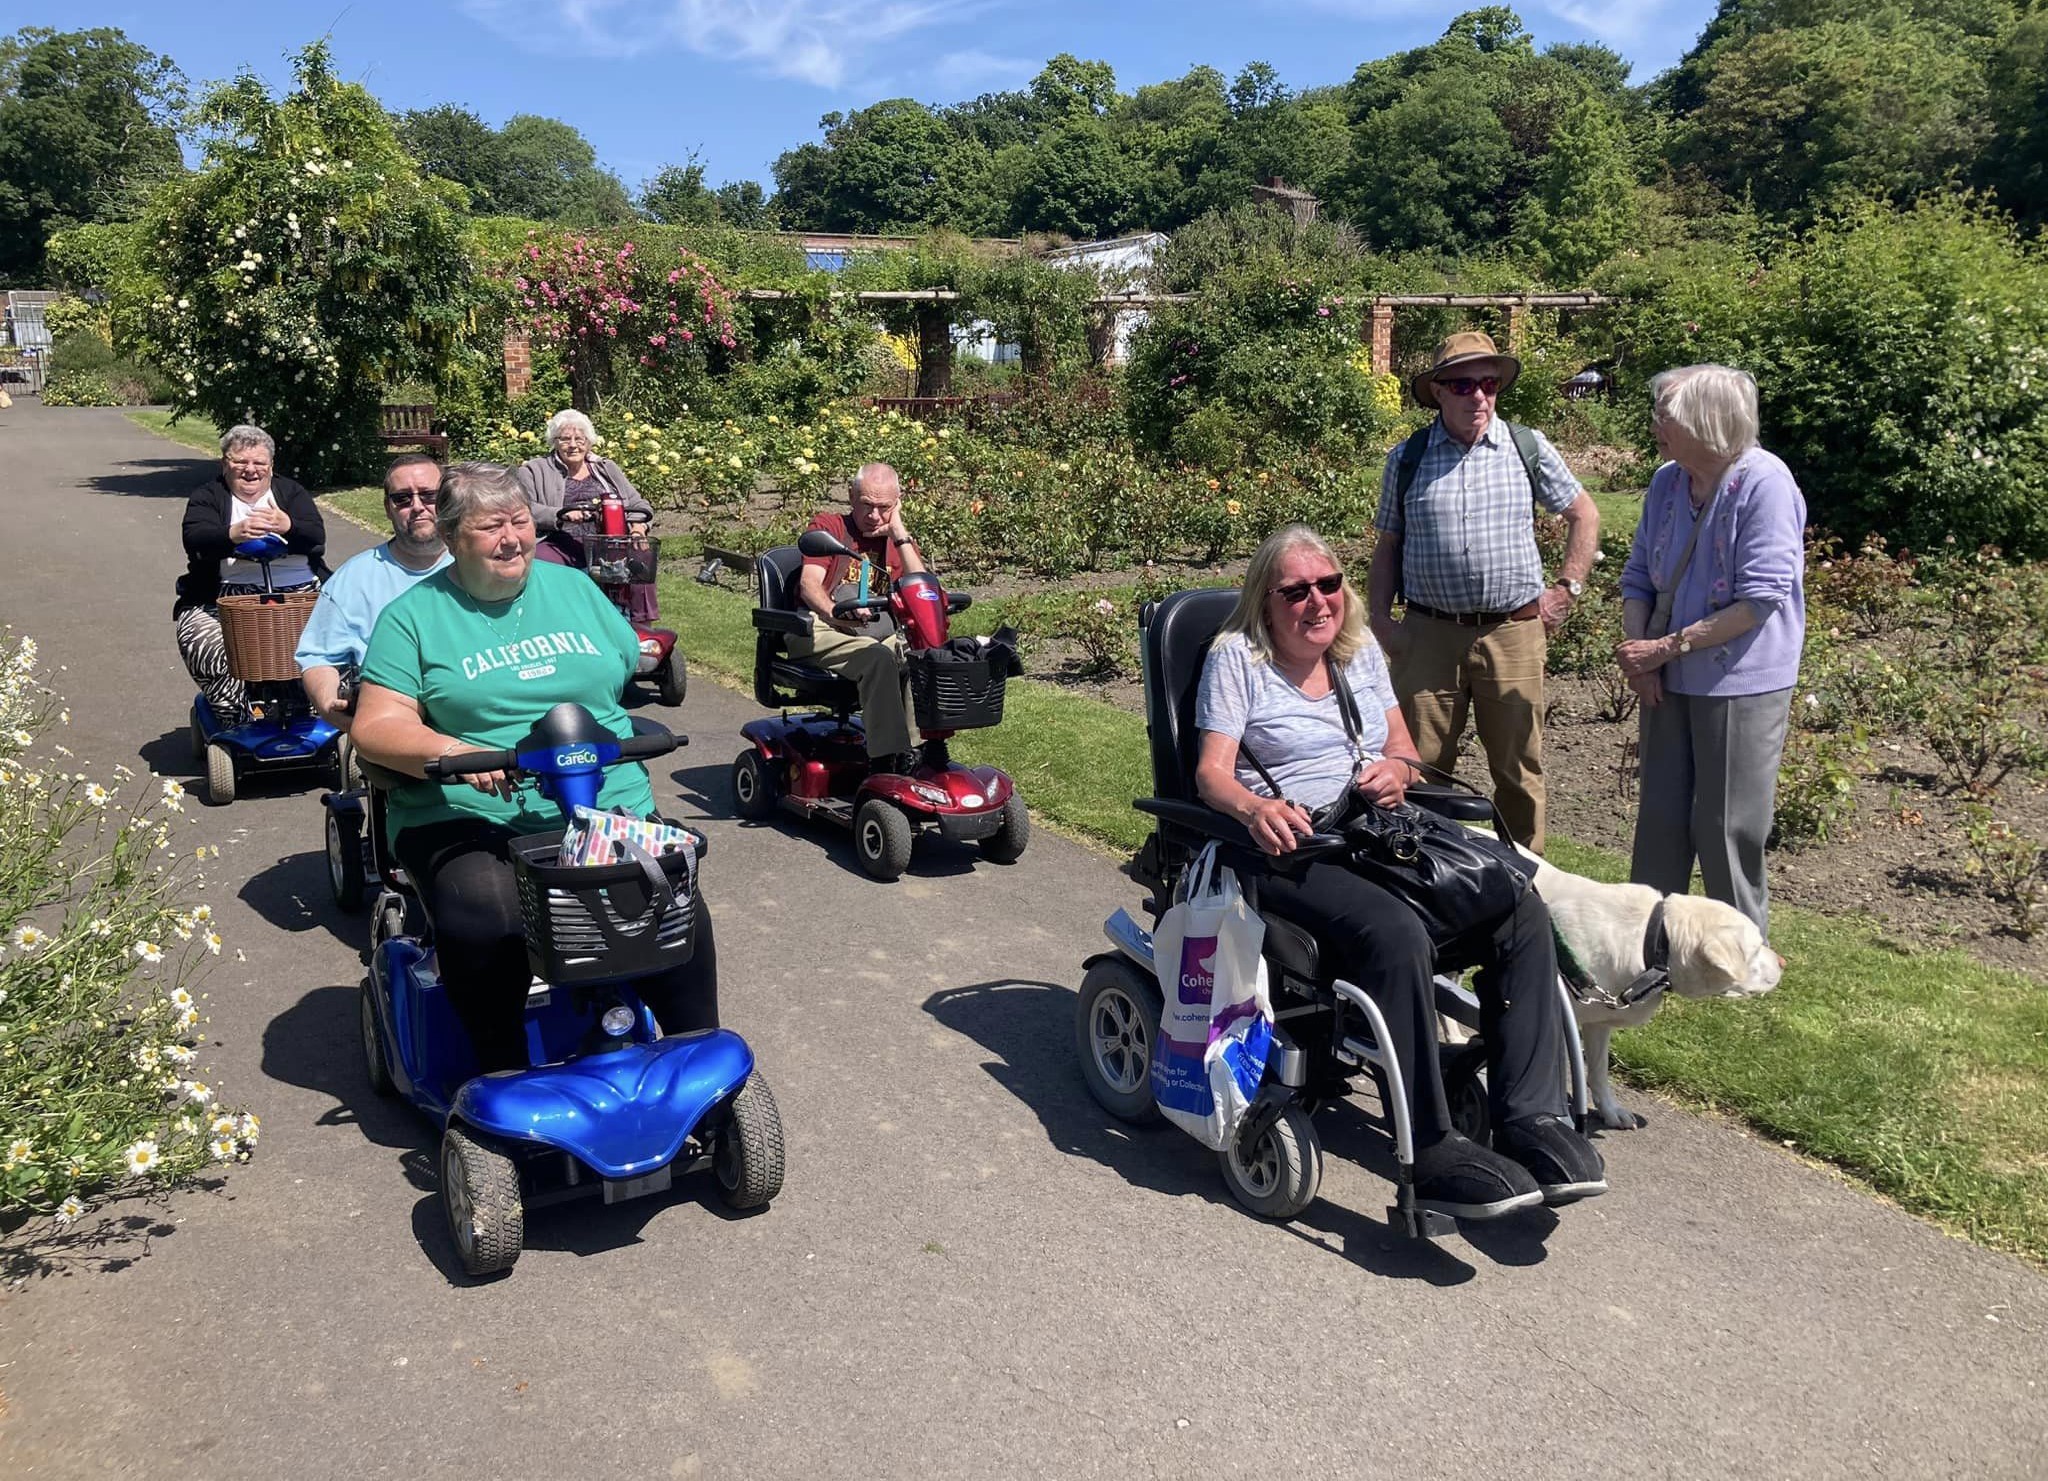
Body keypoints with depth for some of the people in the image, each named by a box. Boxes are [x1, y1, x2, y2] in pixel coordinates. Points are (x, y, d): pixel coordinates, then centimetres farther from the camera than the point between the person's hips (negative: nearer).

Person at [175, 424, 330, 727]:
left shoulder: (290, 492, 18)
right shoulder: (207, 497, 14)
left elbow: (316, 536, 1)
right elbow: (195, 540, -6)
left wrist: (287, 526, -23)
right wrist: (233, 534, -28)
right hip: (226, 597, 0)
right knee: (197, 634, -29)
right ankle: (238, 723, -21)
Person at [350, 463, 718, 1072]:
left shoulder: (573, 588, 16)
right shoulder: (414, 615, 6)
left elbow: (635, 673, 24)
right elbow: (375, 726, -2)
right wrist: (452, 752, -22)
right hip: (467, 822, -2)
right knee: (486, 923, -33)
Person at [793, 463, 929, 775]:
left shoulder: (902, 542, 20)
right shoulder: (829, 525, 8)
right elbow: (809, 583, -9)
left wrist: (899, 535, -1)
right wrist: (834, 613, -32)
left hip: (883, 637, 4)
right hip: (825, 633, -4)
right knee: (878, 659, -35)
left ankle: (923, 748, -30)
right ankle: (891, 757, -39)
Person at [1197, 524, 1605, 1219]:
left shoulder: (1361, 651, 19)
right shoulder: (1236, 658, 2)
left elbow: (1404, 750, 20)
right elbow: (1212, 771, -7)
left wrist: (1396, 770, -5)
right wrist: (1253, 807, -29)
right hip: (1289, 850, -6)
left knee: (1522, 913, -18)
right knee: (1397, 935, -36)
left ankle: (1533, 1122, -17)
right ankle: (1433, 1153, -30)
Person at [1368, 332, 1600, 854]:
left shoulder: (1528, 448, 4)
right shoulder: (1406, 459, 5)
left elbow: (1584, 515, 14)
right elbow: (1388, 545, 11)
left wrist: (1566, 589, 6)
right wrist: (1380, 620, 2)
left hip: (1514, 631, 0)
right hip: (1428, 634, 0)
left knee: (1519, 770, 7)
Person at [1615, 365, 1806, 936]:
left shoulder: (1766, 483, -17)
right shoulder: (1666, 482, 4)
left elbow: (1761, 599, -20)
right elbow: (1639, 575, 11)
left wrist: (1668, 645, -18)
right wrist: (1638, 652, -5)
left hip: (1740, 684, -6)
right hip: (1669, 678, 6)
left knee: (1726, 828, 4)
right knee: (1659, 819, 14)